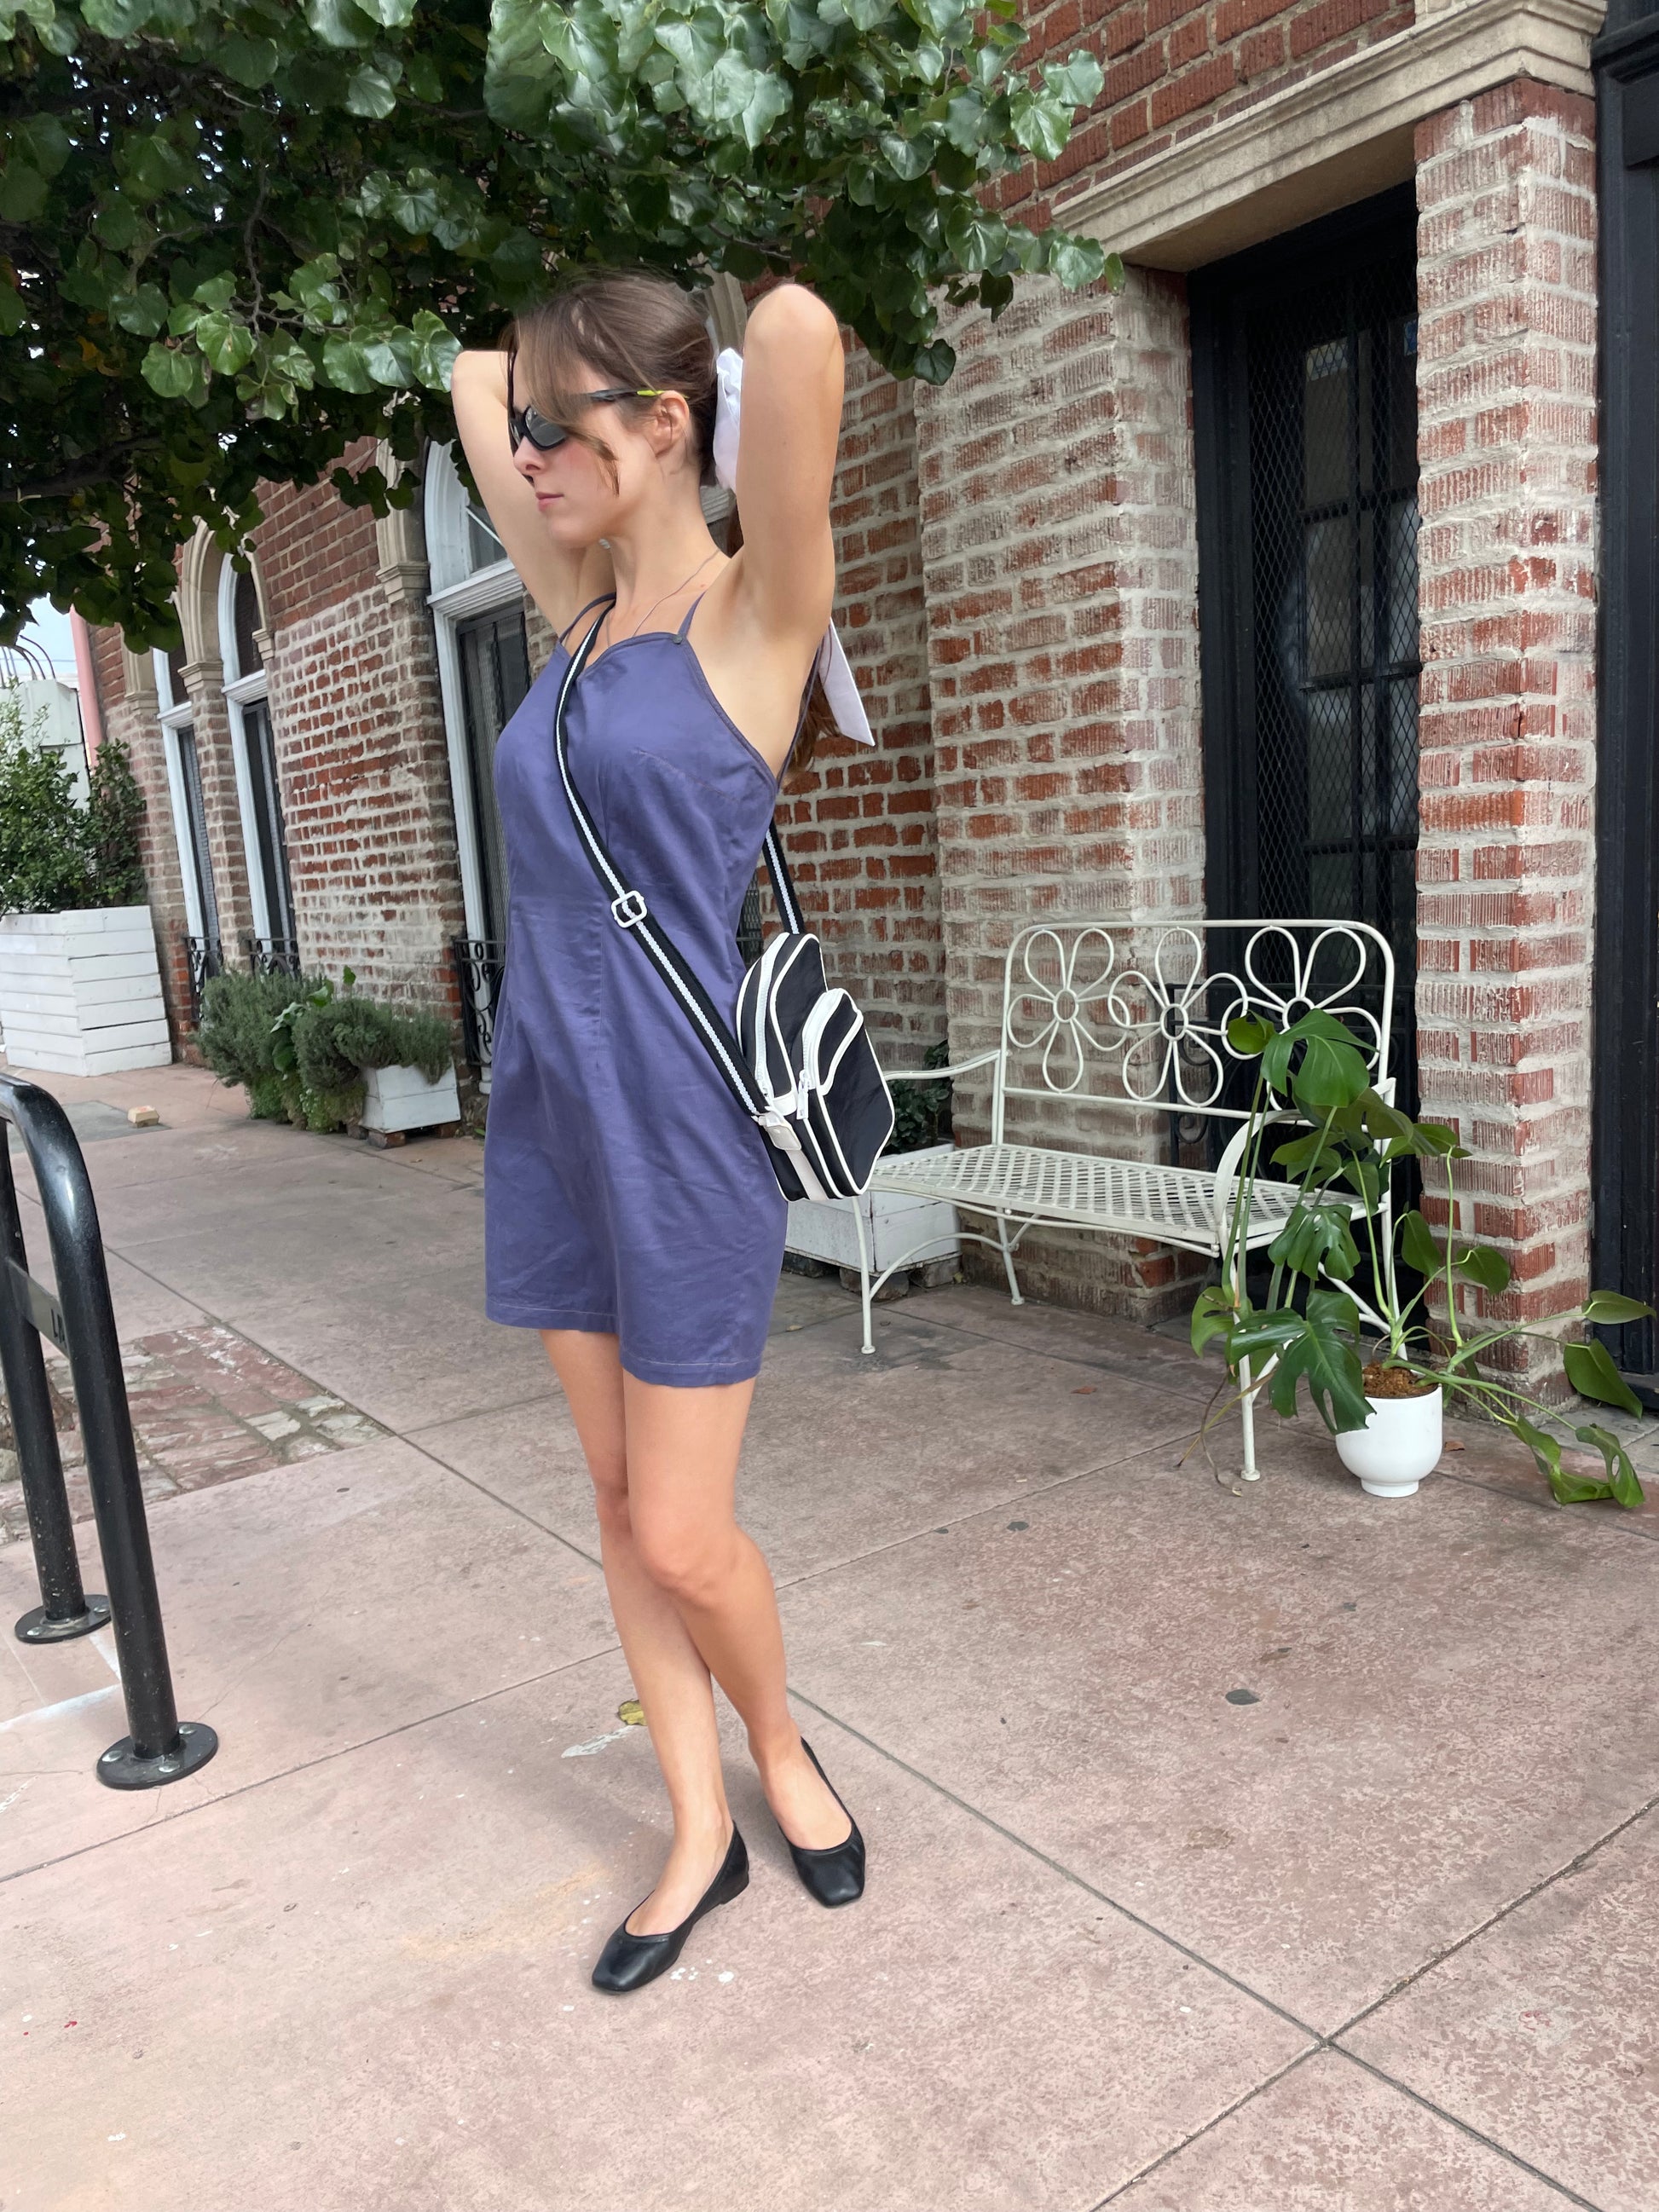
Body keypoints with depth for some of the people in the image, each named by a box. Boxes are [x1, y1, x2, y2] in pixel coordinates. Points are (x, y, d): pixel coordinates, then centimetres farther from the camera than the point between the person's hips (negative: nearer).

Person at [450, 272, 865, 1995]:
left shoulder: (752, 616, -8)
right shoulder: (581, 612, 11)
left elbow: (795, 333, -23)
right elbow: (474, 387, 26)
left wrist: (775, 343, -3)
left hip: (681, 1127, -7)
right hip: (548, 1119, 7)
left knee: (684, 1539, 2)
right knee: (619, 1509, 14)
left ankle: (779, 1745, 35)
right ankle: (701, 1836, 33)